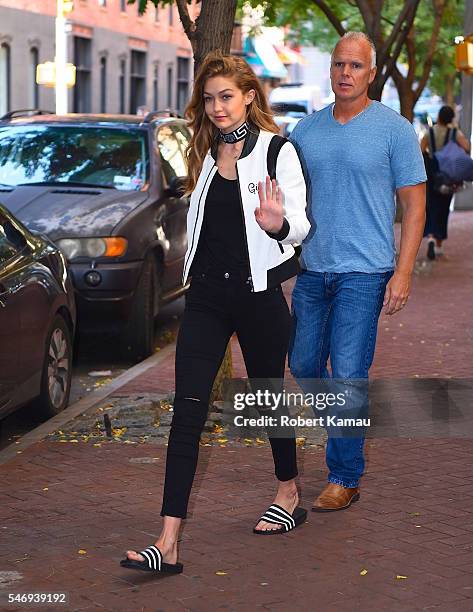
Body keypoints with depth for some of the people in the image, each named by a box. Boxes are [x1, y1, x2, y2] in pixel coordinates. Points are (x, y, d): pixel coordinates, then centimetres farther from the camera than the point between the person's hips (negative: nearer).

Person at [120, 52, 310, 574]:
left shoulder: (277, 151, -6)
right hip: (206, 296, 4)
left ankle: (288, 495, 40)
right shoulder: (205, 153, 11)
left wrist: (277, 222, -31)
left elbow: (299, 224, -10)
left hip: (258, 292, -4)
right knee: (187, 410, -6)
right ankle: (168, 544, -10)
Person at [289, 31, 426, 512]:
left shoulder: (394, 129, -4)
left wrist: (403, 272, -11)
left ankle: (344, 477, 7)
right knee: (303, 366, 11)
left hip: (364, 273, -5)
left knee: (348, 375, -6)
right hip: (312, 270, 5)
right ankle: (349, 430, 36)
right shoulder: (306, 130, 9)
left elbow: (414, 205, -3)